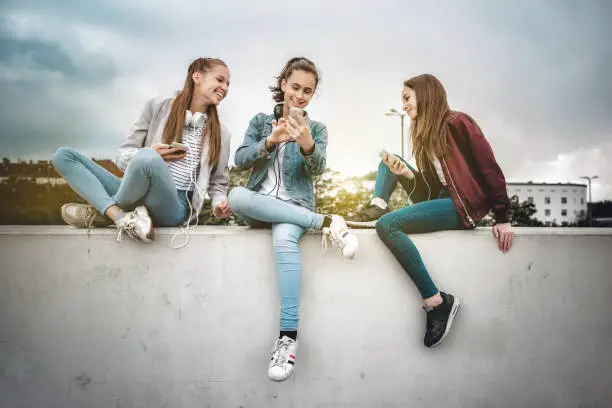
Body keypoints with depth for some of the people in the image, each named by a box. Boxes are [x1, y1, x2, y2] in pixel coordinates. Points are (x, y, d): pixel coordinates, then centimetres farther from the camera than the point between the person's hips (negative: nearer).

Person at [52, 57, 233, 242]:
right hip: (137, 194, 3)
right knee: (63, 155, -9)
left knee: (147, 158, -35)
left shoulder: (220, 135, 11)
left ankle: (102, 210, -10)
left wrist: (220, 203, -6)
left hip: (174, 204, -3)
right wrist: (151, 154, -15)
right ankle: (122, 217, -29)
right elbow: (123, 156, 7)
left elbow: (217, 183, 17)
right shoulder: (158, 108, 9)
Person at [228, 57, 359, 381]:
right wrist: (270, 141, -19)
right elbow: (240, 160, 0)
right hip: (259, 204, 2)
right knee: (236, 196, -34)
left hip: (294, 204, -2)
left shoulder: (316, 128, 11)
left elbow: (317, 169, -7)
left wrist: (307, 145, -30)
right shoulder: (261, 121, 14)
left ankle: (288, 337, -41)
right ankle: (326, 223, -28)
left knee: (284, 240, -37)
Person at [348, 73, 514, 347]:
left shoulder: (457, 124, -7)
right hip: (440, 201, 9)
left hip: (464, 206, -9)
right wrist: (407, 174, -8)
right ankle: (377, 207, -11)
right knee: (388, 162, 15)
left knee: (387, 225, -27)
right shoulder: (425, 135, 18)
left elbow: (490, 168, -11)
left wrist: (502, 219, -14)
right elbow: (429, 189, 12)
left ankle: (437, 302, -23)